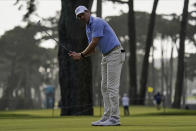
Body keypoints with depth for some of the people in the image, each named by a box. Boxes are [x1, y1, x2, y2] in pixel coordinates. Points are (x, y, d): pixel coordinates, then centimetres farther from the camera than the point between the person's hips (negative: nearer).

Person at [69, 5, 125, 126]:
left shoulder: (97, 22, -14)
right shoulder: (88, 29, 15)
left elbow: (94, 43, -18)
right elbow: (92, 49, 16)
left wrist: (81, 55, -7)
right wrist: (80, 55, -2)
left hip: (115, 54, -10)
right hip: (106, 56, 10)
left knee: (112, 87, -12)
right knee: (105, 87, 7)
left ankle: (115, 118, -12)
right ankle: (107, 117, 8)